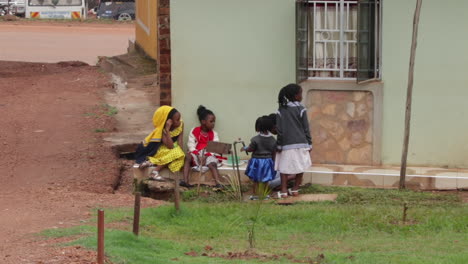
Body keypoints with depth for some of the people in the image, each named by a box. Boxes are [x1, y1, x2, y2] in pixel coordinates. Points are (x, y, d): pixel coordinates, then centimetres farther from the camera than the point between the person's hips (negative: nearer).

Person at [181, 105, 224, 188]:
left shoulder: (214, 134, 7)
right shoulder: (194, 131, 5)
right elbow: (191, 145, -3)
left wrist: (205, 156, -20)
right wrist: (198, 156, -18)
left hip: (208, 155, 1)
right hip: (196, 154, -1)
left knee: (212, 163, -30)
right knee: (188, 157, -30)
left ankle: (218, 183, -46)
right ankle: (185, 181, -37)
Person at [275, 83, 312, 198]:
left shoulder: (281, 111, -1)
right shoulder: (301, 109, -5)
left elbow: (280, 130, -1)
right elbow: (306, 128, -3)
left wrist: (279, 145, 6)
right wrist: (309, 144, 6)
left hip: (287, 144, 1)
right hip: (301, 143, -1)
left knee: (284, 168, 5)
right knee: (300, 167, 12)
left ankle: (284, 191, -2)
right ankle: (295, 189, 15)